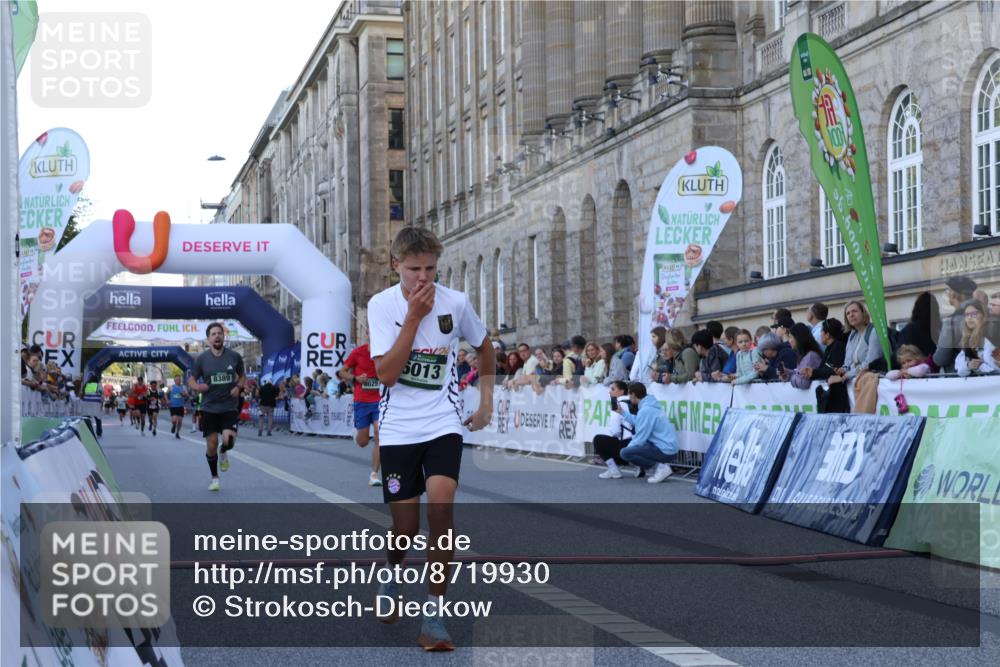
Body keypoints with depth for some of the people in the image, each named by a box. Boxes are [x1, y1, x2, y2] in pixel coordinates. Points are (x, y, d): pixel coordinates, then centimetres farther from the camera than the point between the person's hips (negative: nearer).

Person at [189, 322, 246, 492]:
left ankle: (223, 453, 19)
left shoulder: (234, 356, -1)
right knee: (211, 445, 1)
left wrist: (238, 387, -7)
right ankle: (214, 478, 22)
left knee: (229, 440, -19)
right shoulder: (202, 359, -2)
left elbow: (242, 376, 14)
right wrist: (198, 387, -18)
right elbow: (191, 380, 5)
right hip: (209, 408, 0)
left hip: (229, 407, 0)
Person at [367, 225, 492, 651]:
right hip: (397, 428, 0)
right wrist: (414, 316, -21)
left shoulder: (456, 303, -4)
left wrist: (486, 399, 13)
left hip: (443, 424, 0)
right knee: (406, 527, 4)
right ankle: (392, 573, 41)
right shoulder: (382, 305, -8)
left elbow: (484, 347, 17)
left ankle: (435, 613, -11)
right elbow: (386, 374, -18)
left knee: (441, 503, -22)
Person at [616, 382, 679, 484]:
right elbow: (639, 423, 20)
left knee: (624, 453, -17)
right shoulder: (649, 405, 10)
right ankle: (660, 464, 11)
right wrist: (622, 412, 27)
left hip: (665, 450, -10)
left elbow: (640, 438, -17)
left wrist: (628, 448, -2)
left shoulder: (645, 410, -18)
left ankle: (660, 467, -10)